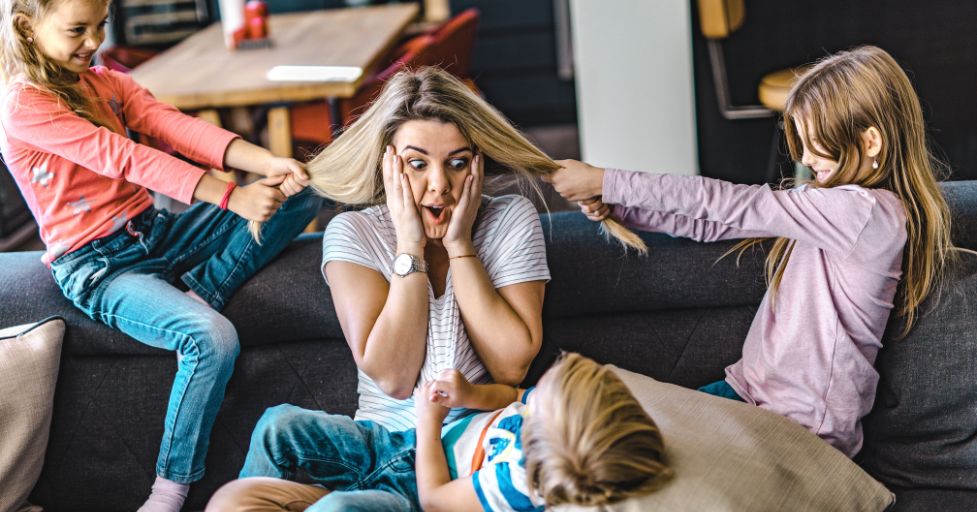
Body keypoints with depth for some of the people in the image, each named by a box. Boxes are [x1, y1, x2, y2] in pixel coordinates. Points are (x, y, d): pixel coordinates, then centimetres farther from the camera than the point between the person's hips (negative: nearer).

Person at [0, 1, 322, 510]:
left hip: (155, 231, 8)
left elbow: (175, 126, -5)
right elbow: (123, 157, -23)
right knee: (212, 338, -33)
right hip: (97, 266, -8)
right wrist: (233, 198, -30)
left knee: (302, 194, -2)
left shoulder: (106, 83, 11)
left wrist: (269, 163, -23)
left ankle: (198, 292, -12)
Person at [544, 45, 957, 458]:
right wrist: (613, 206, -1)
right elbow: (716, 224, 10)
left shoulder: (867, 213, -21)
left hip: (806, 428, -9)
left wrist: (606, 181, -15)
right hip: (750, 391, 9)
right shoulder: (837, 203, 9)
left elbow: (729, 205, -19)